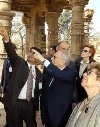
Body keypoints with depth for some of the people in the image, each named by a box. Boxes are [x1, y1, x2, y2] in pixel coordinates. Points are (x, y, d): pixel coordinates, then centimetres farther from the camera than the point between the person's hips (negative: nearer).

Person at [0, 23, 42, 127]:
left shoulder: (38, 72, 8)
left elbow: (37, 91, 11)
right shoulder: (19, 63, -1)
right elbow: (12, 53, -21)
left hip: (30, 104, 3)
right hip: (14, 103, -3)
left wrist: (36, 108, 12)